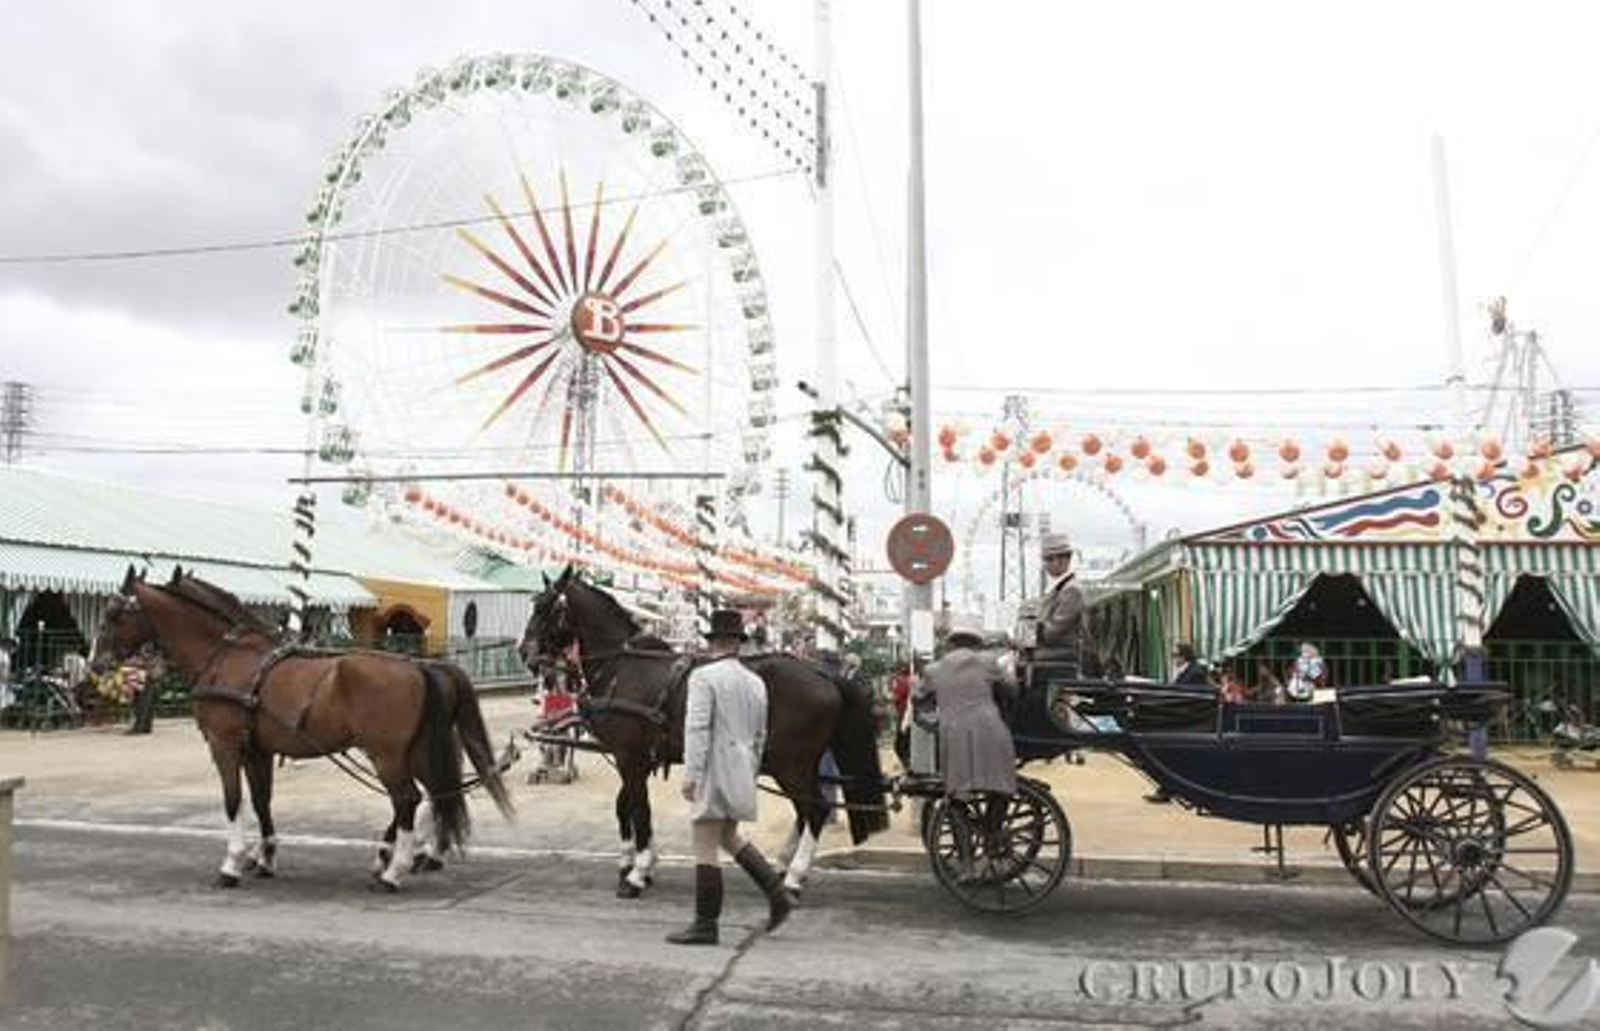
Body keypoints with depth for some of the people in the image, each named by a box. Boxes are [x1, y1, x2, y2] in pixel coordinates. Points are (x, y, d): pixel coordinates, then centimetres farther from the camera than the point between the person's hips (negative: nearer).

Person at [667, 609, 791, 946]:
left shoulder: (704, 676, -10)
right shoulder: (756, 682, 11)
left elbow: (697, 727, -19)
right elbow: (760, 737, 17)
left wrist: (691, 773, -18)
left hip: (715, 771, -7)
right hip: (741, 772, 8)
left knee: (705, 849, 1)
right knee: (729, 837, 23)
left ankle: (705, 926, 7)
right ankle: (777, 896, 17)